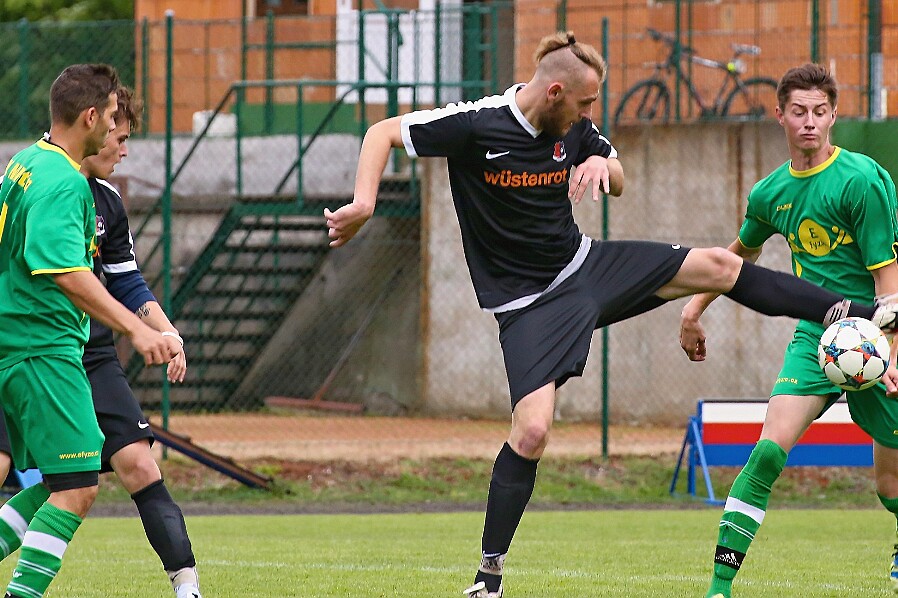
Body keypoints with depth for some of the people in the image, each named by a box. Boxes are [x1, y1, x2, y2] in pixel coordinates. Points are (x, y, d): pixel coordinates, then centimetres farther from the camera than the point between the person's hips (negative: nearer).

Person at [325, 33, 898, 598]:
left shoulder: (575, 129, -3)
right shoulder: (475, 125, -20)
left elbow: (620, 183, 13)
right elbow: (383, 133, -13)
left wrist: (602, 164, -12)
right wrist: (364, 202, -28)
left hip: (584, 265, 6)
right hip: (529, 302, -6)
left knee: (718, 266, 4)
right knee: (532, 430, -20)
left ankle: (850, 313, 18)